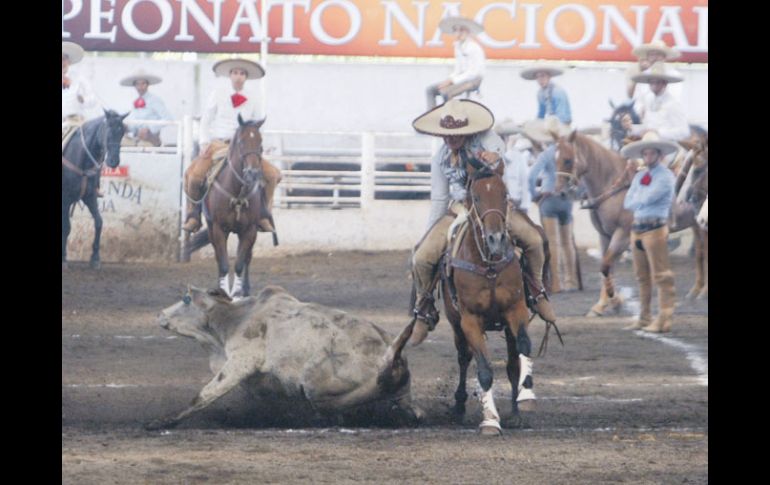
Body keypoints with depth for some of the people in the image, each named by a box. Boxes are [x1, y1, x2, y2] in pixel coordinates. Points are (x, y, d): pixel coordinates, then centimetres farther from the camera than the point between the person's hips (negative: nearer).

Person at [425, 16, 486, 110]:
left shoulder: (474, 47, -16)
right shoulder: (458, 46, 10)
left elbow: (473, 73, -20)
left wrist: (451, 80, -20)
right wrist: (449, 79, -3)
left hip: (473, 81, -9)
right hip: (462, 78, 9)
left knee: (445, 92, -32)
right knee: (430, 90, -6)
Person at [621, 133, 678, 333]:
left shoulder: (665, 177, -8)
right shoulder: (639, 177, 15)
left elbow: (647, 199, -18)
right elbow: (628, 203, 8)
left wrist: (637, 200, 1)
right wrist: (641, 200, -7)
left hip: (655, 228, -8)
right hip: (637, 229, 8)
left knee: (661, 275, -8)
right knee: (642, 276, 13)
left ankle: (664, 320, -9)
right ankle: (645, 318, 21)